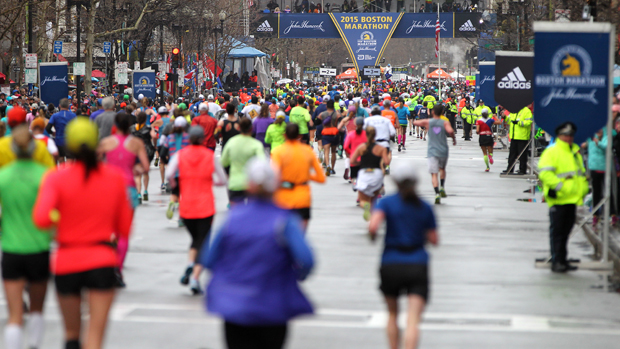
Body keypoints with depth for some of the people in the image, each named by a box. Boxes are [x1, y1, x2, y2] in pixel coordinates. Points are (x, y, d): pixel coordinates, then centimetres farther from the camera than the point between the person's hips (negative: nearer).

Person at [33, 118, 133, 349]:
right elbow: (124, 228, 6)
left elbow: (41, 219, -21)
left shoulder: (56, 178, -6)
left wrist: (58, 218, 0)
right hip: (102, 262, 0)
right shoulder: (115, 177, 1)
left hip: (66, 263, 0)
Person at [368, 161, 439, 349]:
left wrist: (372, 235, 3)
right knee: (413, 320, -9)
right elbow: (434, 239, 9)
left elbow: (373, 226, -18)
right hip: (418, 266, 0)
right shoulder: (424, 207, 7)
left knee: (392, 314, 21)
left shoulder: (386, 202, -1)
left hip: (391, 265, 0)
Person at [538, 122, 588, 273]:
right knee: (557, 230, -5)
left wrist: (583, 188, 17)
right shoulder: (551, 152, -9)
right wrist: (559, 185, -23)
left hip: (572, 198, 8)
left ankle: (562, 260, 21)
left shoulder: (575, 151, 18)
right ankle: (556, 262, -3)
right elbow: (544, 172, -19)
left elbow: (581, 171, 28)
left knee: (566, 230, 13)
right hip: (558, 199, -8)